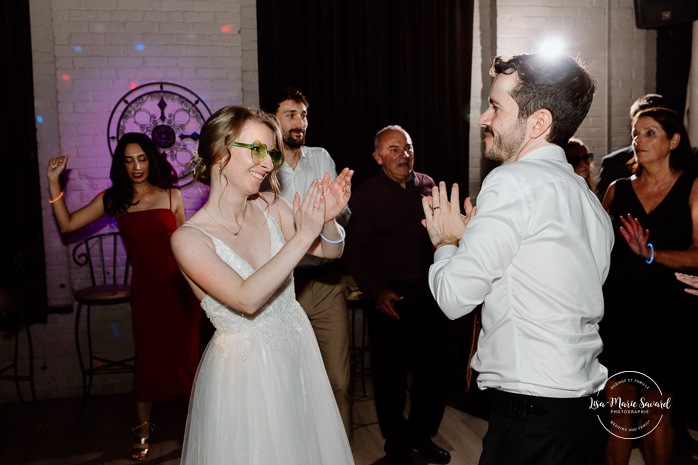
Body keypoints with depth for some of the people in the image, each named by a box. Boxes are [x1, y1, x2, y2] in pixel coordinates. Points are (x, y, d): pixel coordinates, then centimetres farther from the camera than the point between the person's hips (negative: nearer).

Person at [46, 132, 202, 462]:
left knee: (185, 356, 5)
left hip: (179, 290, -1)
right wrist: (53, 181, 0)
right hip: (145, 293, 1)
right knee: (147, 360, 8)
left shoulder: (172, 196, 2)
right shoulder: (113, 199, 4)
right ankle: (143, 429, 28)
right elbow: (67, 224, 4)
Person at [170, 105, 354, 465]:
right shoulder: (189, 238, -19)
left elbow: (331, 251, 0)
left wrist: (327, 219, -22)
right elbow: (247, 300, -29)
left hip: (298, 351, 5)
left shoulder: (270, 207, -6)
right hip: (244, 370, -5)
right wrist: (303, 235, -31)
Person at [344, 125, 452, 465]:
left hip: (430, 294, 4)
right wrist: (376, 291, -18)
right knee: (390, 376, 9)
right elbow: (354, 252, -6)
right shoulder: (365, 196, -4)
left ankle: (421, 435, 36)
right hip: (390, 299, -3)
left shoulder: (427, 185, 6)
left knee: (435, 370, 12)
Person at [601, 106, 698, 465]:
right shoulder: (618, 190, 6)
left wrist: (651, 253, -26)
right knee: (619, 412, 6)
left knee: (658, 413, 11)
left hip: (665, 314, -1)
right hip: (618, 313, 2)